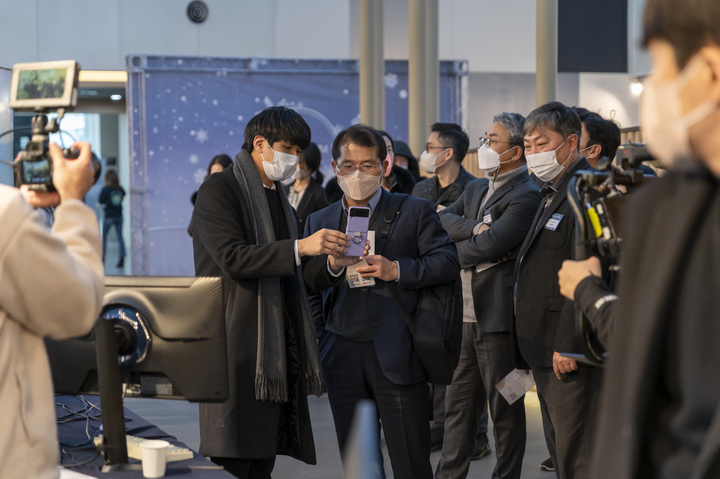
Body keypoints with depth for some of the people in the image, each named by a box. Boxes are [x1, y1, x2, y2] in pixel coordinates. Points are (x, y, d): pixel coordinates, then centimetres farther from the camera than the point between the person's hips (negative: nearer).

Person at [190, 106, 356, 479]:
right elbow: (232, 259, -17)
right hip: (236, 346, -8)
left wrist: (330, 264, 2)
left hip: (278, 349, 8)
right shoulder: (219, 189, -2)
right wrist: (299, 248, -23)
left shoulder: (279, 199, 24)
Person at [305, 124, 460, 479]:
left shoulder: (414, 211, 5)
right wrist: (317, 345, 7)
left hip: (397, 355, -3)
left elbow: (448, 262, -3)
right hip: (342, 358, 4)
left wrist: (397, 270, -15)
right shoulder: (318, 221, 15)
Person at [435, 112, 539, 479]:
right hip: (465, 312, 8)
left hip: (498, 315, -8)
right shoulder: (476, 189, 17)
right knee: (458, 401, 15)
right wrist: (475, 228, -13)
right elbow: (443, 220, 4)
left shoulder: (526, 196, -13)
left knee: (505, 407, 3)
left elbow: (488, 247, -21)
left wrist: (457, 247, -3)